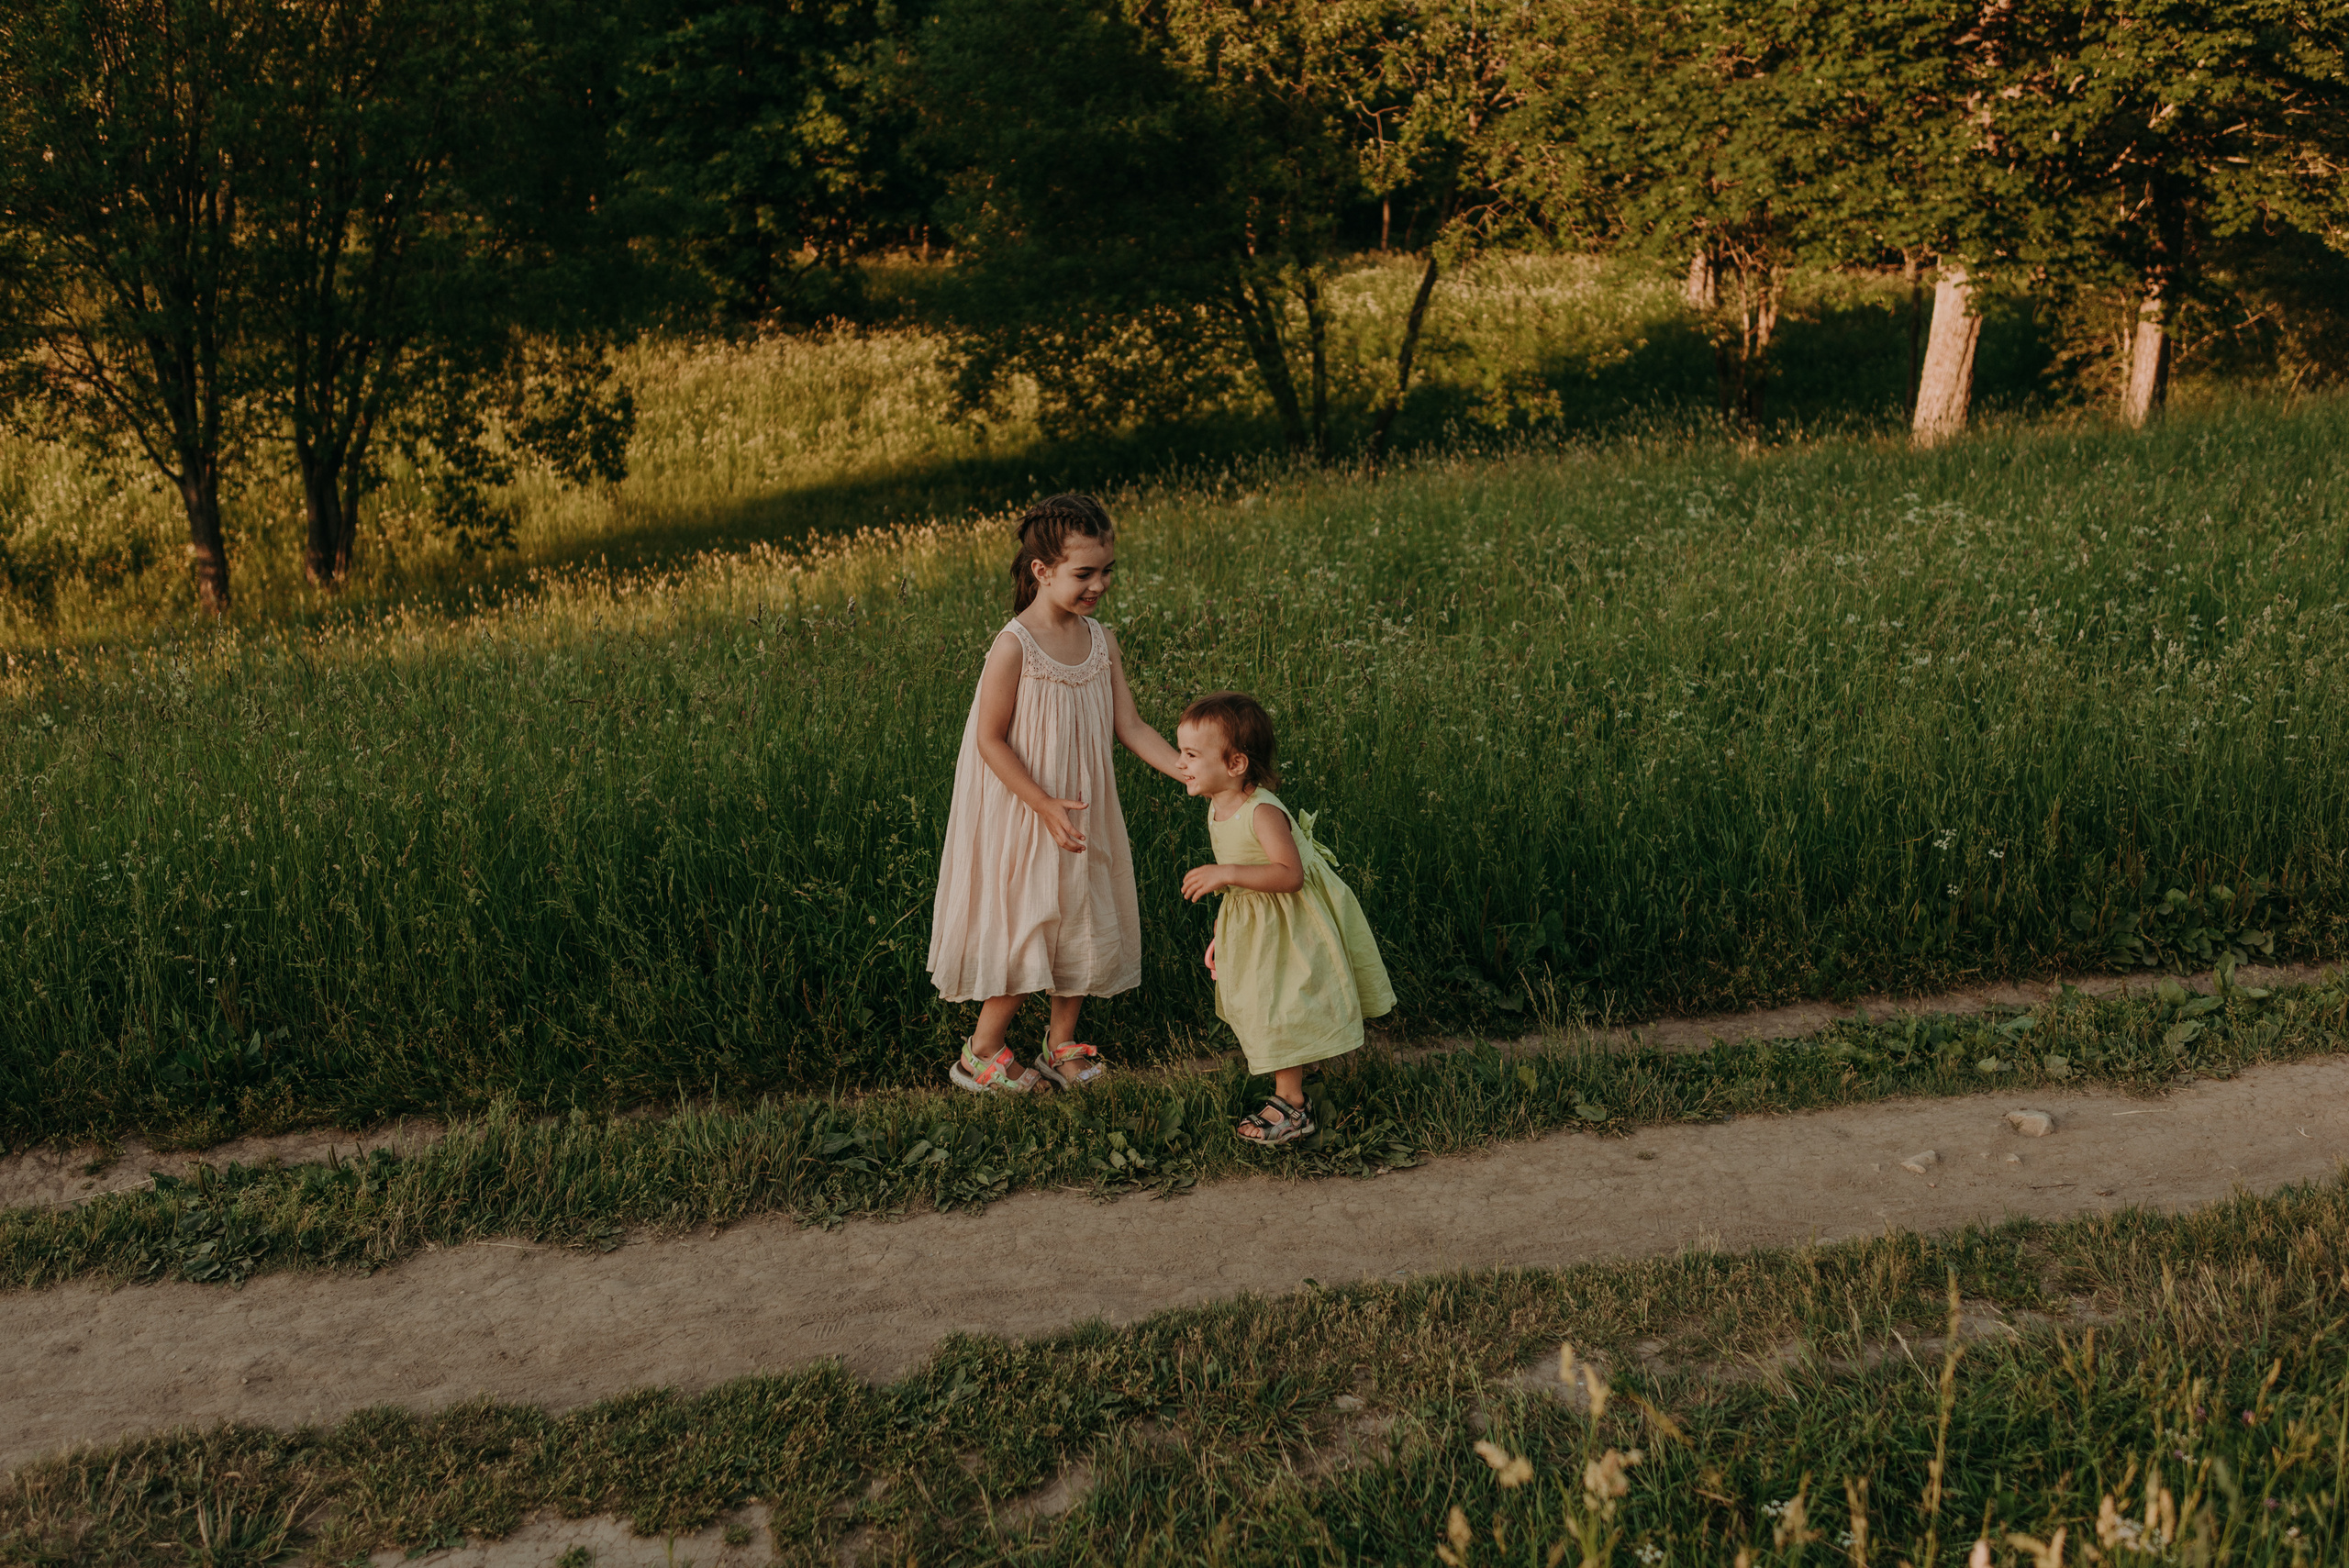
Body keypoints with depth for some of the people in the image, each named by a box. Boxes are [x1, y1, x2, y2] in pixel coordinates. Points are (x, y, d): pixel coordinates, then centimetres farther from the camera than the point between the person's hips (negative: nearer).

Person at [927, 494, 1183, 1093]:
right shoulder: (1014, 646, -19)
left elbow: (1130, 726, 0)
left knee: (1087, 922, 13)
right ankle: (980, 1054, 19)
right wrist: (1044, 805, -21)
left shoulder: (1102, 641, -1)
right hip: (1023, 817, -6)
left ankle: (1062, 1044, 31)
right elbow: (990, 739, -17)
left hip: (1084, 813, 6)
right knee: (1028, 931, 0)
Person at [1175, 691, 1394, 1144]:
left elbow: (1289, 875, -34)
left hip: (1285, 931, -9)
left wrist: (1226, 873, -39)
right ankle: (1287, 1092, 32)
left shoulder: (1262, 812, -26)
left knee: (1279, 1016, -2)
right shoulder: (1218, 809, 2)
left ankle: (1293, 1107, 11)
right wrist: (1221, 936, 16)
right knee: (1258, 1013, 17)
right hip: (1249, 928, 9)